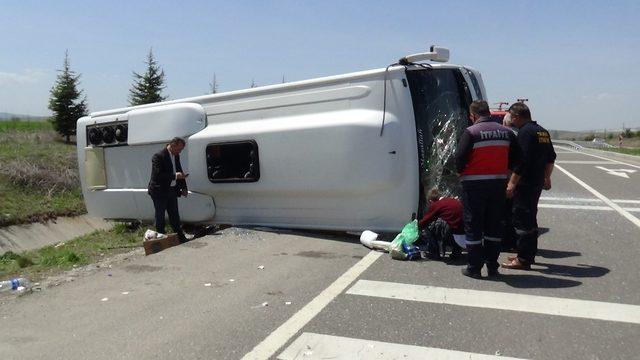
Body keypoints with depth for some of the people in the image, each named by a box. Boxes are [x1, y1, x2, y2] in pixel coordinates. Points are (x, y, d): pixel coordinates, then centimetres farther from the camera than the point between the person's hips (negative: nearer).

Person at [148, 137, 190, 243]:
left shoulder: (176, 156, 7)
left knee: (175, 216, 13)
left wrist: (183, 188, 7)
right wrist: (174, 176, -26)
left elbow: (180, 172, 16)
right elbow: (157, 175, -25)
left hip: (172, 191, 8)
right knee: (160, 217, 4)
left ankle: (181, 238, 20)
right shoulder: (158, 156, -17)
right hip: (159, 192, -8)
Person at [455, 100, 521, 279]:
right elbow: (515, 159, 8)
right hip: (498, 183, 5)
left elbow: (460, 158, -16)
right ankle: (492, 267, 19)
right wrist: (499, 170, 16)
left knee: (473, 226, 4)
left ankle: (474, 268, 8)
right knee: (494, 225, 13)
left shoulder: (471, 132, -11)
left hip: (474, 184, -5)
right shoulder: (506, 132, 7)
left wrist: (461, 172, 3)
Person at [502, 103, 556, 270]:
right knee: (530, 218, 18)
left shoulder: (524, 132, -15)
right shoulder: (542, 131, 15)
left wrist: (512, 183, -21)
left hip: (525, 182, -10)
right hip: (538, 182, 10)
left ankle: (523, 259, 0)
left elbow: (522, 160, -23)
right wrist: (547, 177, 30)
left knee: (522, 220, -4)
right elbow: (551, 157, 22)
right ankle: (529, 254, 28)